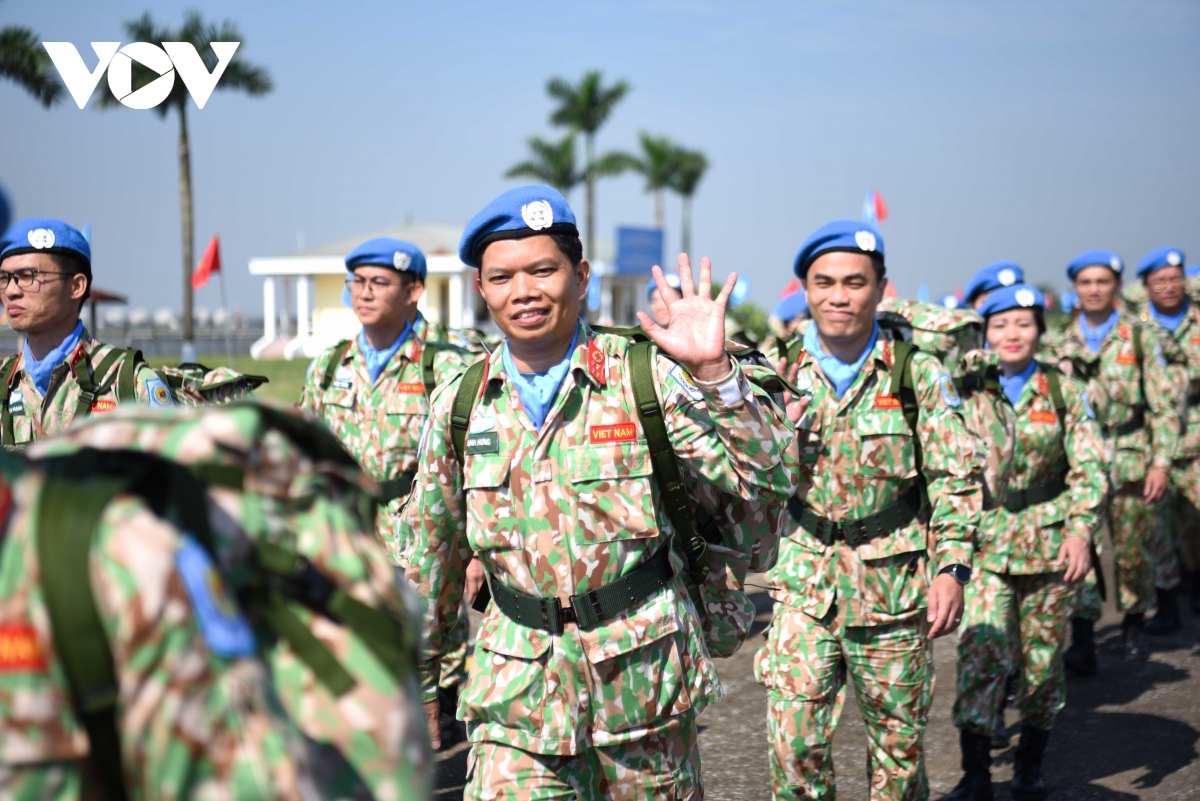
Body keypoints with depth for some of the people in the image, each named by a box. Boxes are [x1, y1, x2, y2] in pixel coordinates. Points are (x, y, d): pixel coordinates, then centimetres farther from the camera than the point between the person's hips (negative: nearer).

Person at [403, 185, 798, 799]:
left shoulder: (645, 375, -8)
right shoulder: (459, 403, 1)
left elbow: (766, 482, -14)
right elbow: (431, 552, 12)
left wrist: (713, 372, -26)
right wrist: (417, 678, 18)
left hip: (642, 675, -1)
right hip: (515, 690, 2)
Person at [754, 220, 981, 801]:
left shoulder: (917, 374, -4)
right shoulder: (779, 373, 1)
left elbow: (956, 478, -4)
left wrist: (952, 566, -11)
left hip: (895, 584, -1)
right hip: (803, 584, 1)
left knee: (899, 740, 10)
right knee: (793, 741, -6)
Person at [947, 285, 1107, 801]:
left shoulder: (1064, 391, 2)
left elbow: (1089, 468, -1)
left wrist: (1080, 529, -13)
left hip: (1048, 540, 1)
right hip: (983, 541, -1)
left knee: (1043, 656, 8)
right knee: (980, 653, -12)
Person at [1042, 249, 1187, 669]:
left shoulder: (1143, 338, 2)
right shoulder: (1059, 345, 8)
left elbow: (1165, 405, -1)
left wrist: (1161, 461, -9)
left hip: (1130, 457, -1)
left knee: (1133, 550, 7)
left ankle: (1134, 622, 30)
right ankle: (1081, 638, -10)